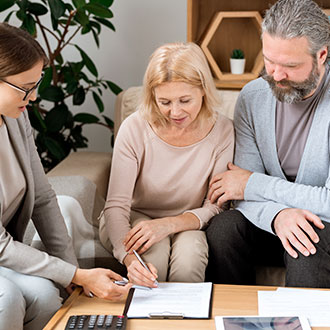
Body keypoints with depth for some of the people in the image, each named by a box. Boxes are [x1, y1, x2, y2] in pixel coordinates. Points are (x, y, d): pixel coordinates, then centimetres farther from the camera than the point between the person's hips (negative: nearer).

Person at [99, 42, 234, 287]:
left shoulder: (221, 131, -13)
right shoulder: (135, 129, -17)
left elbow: (216, 206, -9)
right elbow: (116, 205, -19)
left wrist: (169, 224, -29)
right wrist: (129, 257, -39)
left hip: (187, 224, 1)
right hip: (135, 219, -1)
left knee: (188, 255, -32)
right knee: (154, 256, -32)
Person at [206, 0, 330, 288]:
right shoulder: (253, 97, -1)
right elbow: (244, 191, -4)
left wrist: (253, 183, -16)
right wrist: (277, 215, -27)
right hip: (271, 224, 4)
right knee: (223, 229, -24)